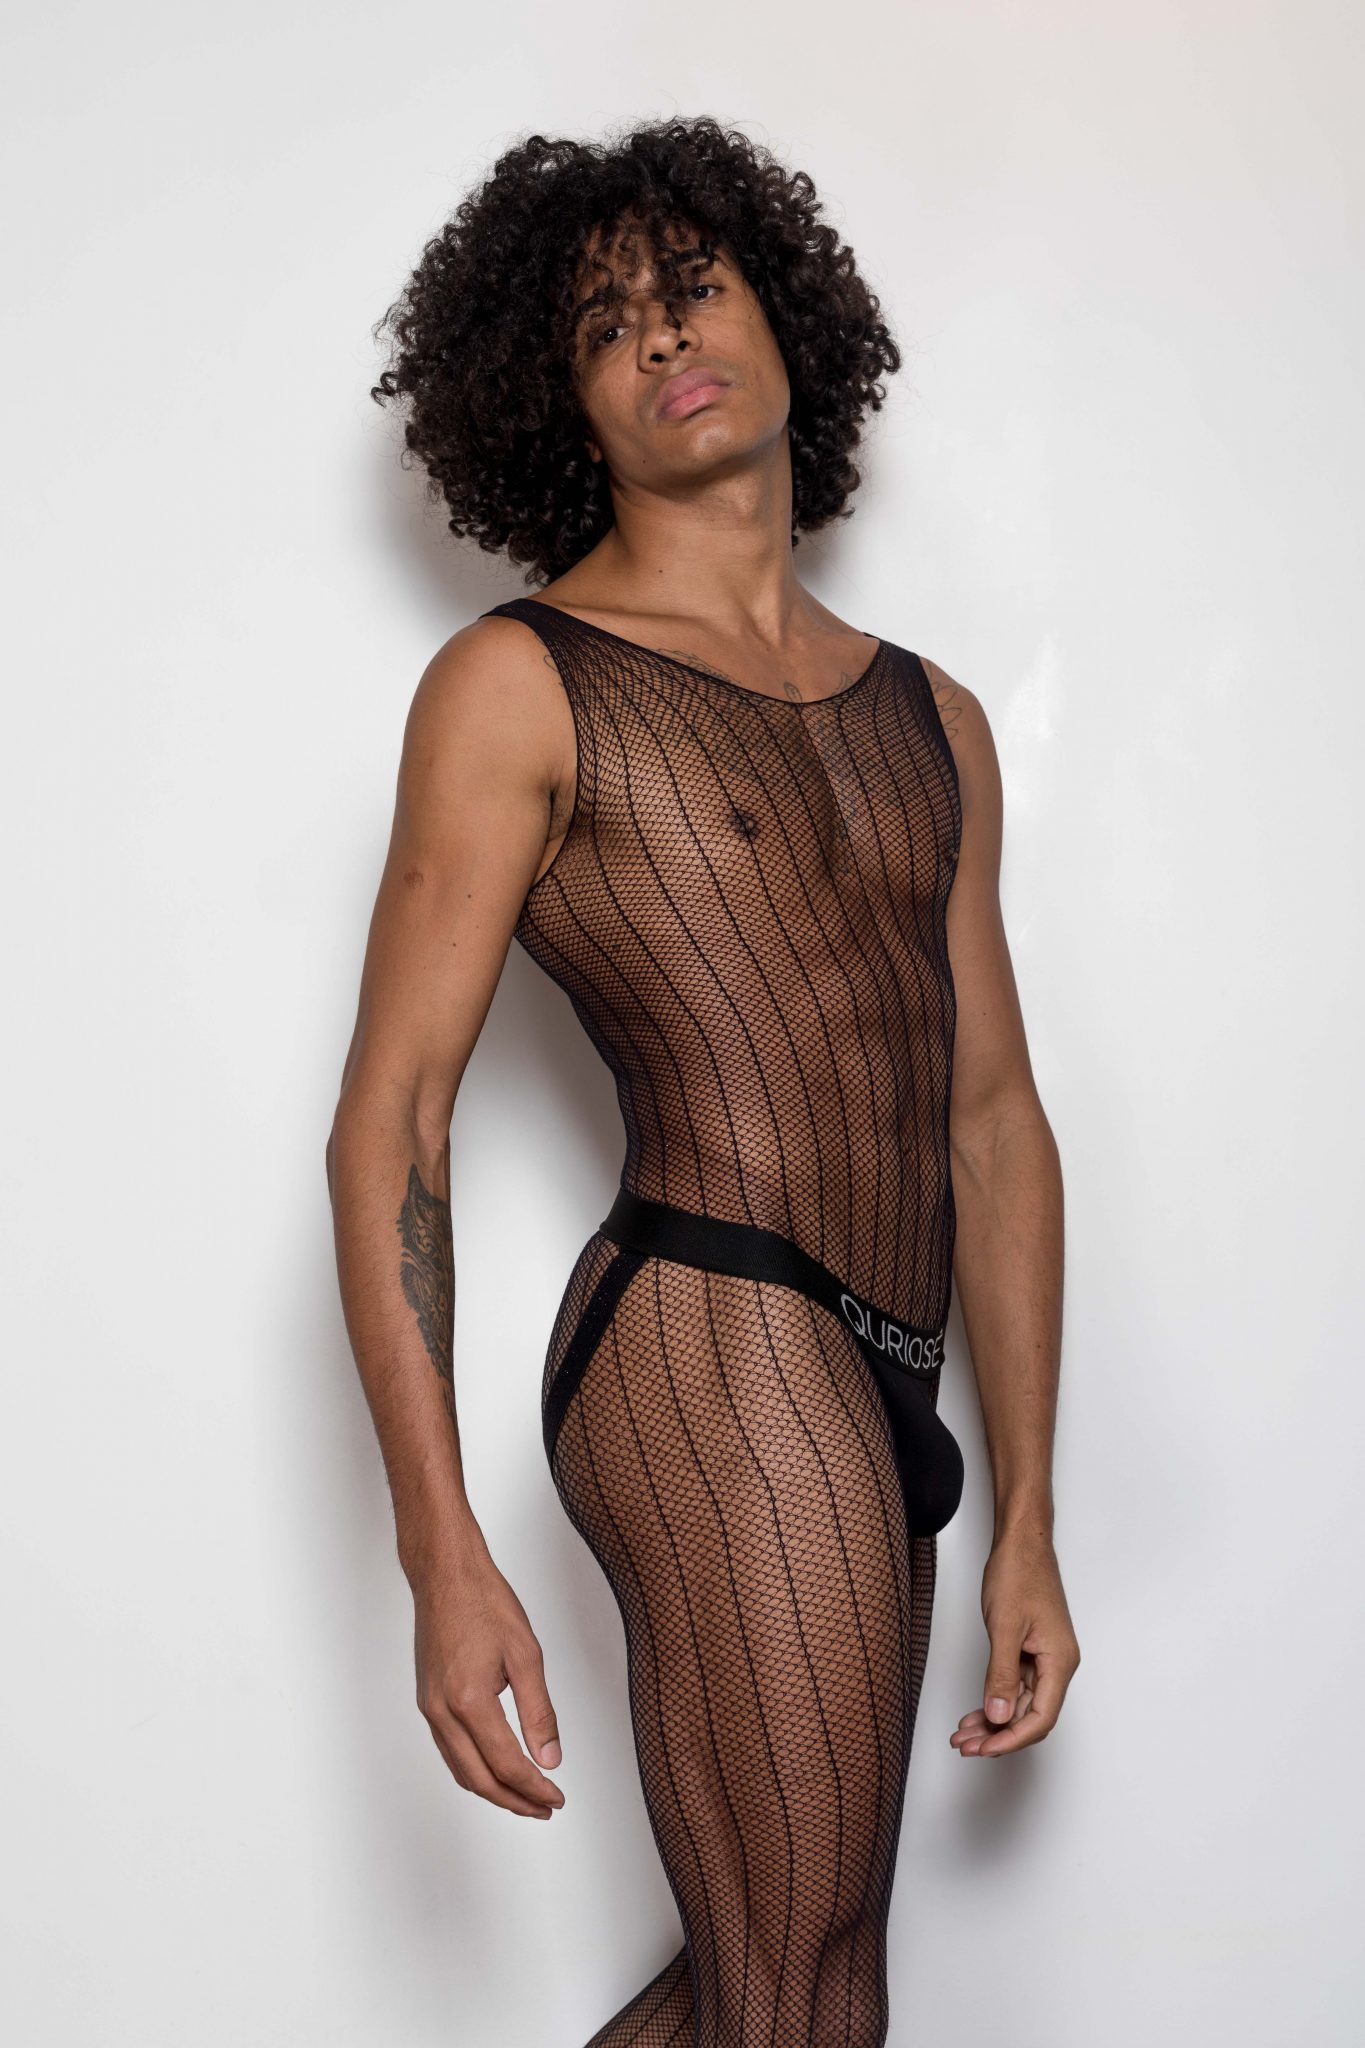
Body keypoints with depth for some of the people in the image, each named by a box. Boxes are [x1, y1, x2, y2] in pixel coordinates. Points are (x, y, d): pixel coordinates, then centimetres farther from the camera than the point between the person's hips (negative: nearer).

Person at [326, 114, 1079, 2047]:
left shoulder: (932, 718, 19)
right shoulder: (522, 683, 1)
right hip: (716, 1344, -7)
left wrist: (1025, 1518, 15)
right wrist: (443, 1552, -12)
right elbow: (388, 1115, -5)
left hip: (871, 1391, 7)